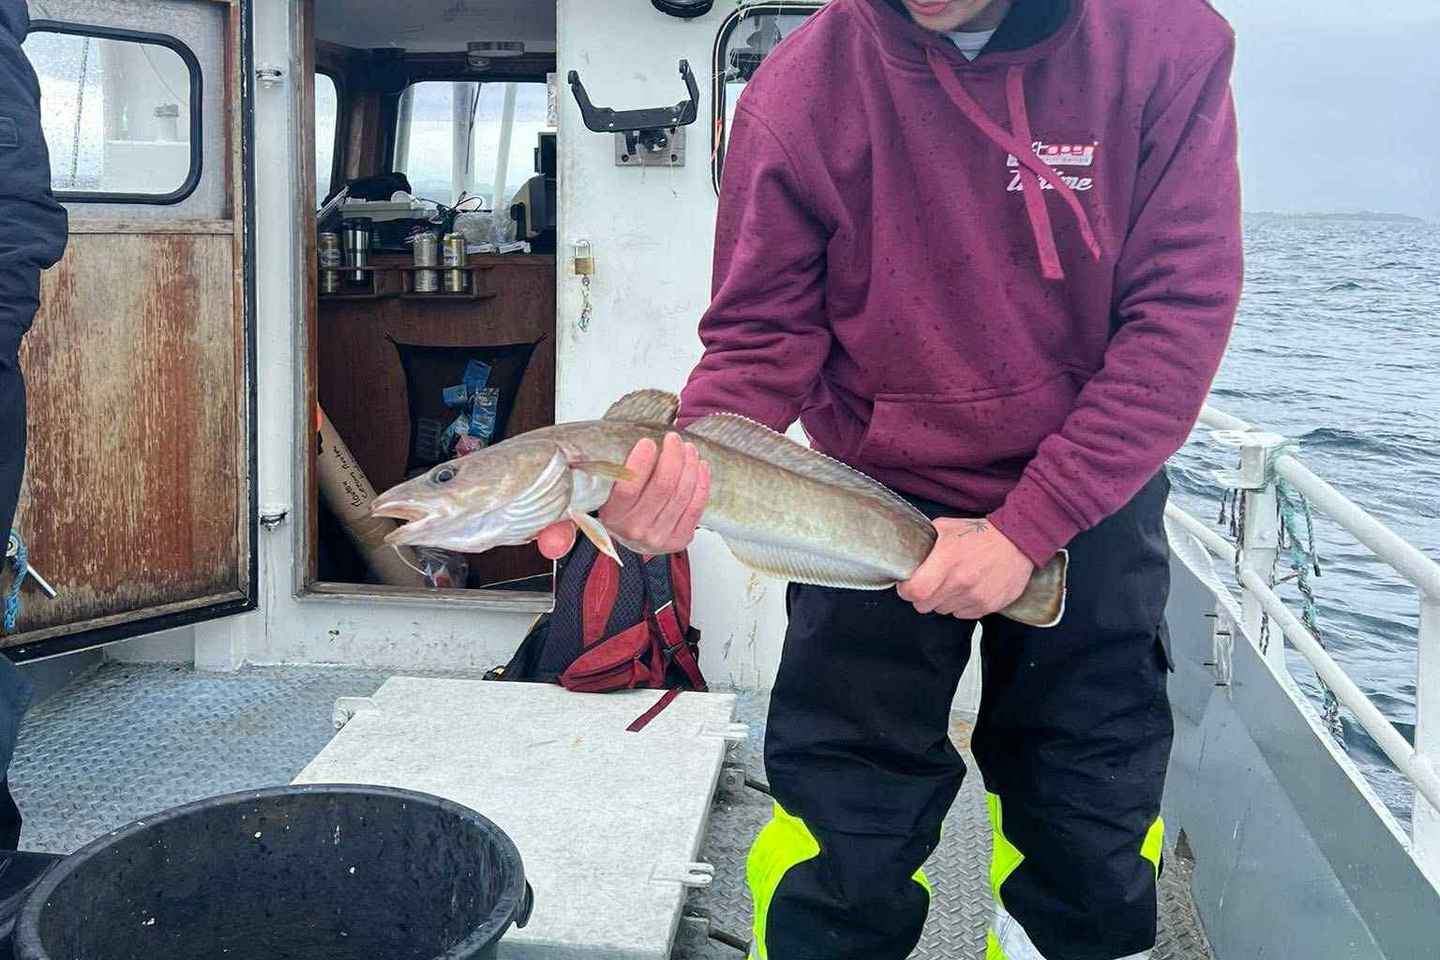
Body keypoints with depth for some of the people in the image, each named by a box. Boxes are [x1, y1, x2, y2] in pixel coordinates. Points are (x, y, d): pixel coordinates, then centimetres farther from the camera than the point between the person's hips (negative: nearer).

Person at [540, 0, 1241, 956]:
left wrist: (1029, 525, -20)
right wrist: (687, 463, -31)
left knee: (1094, 833, 14)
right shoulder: (799, 88, -15)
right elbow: (762, 336, -10)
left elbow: (1182, 309, -14)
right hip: (877, 501, -1)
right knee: (842, 843, 1)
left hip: (1089, 495, 2)